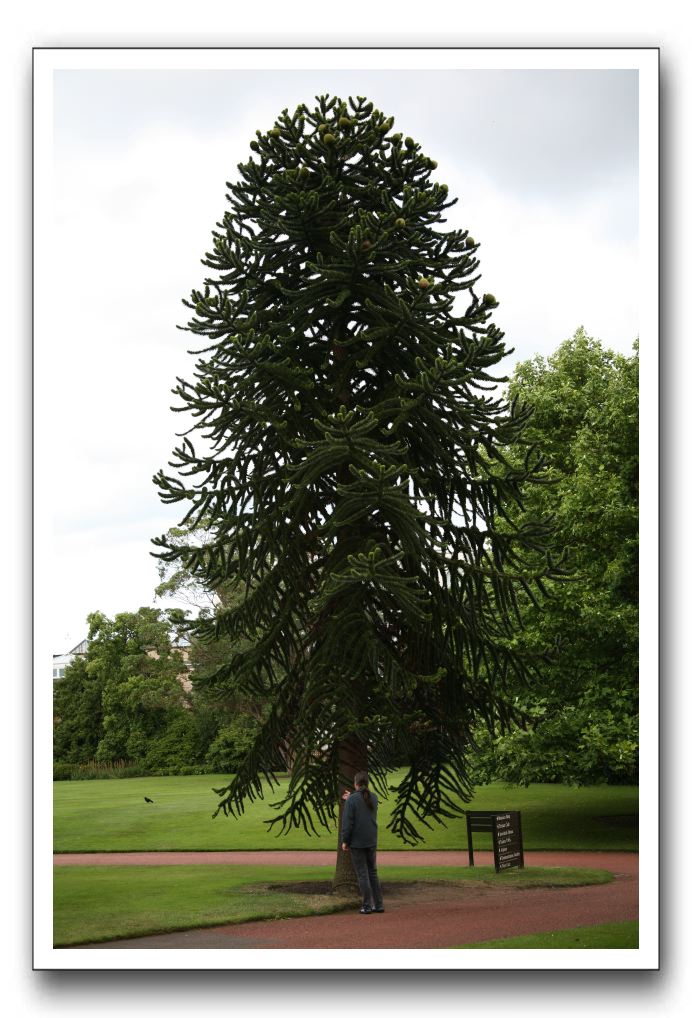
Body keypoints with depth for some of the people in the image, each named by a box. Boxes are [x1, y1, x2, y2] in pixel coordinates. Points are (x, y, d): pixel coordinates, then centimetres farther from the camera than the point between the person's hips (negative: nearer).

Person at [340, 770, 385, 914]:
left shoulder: (352, 800, -14)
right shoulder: (373, 797, 4)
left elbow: (347, 822, -15)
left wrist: (344, 841, -7)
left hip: (357, 842, -5)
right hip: (371, 842, 5)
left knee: (362, 874, 0)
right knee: (373, 872, 13)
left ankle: (367, 906, 1)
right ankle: (378, 904, 12)